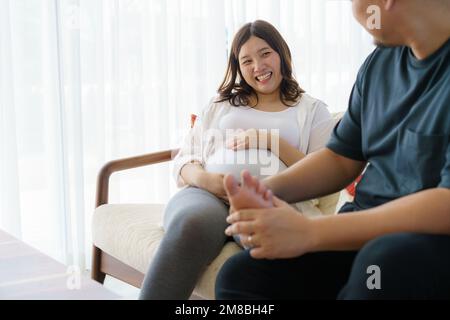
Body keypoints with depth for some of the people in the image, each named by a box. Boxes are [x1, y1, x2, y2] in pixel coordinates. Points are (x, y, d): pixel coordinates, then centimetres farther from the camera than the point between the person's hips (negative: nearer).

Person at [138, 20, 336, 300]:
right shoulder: (220, 105, 29)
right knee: (194, 225, -40)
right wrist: (203, 178, -5)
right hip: (208, 193, 2)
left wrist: (272, 141, -4)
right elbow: (183, 162, 20)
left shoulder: (312, 110, 22)